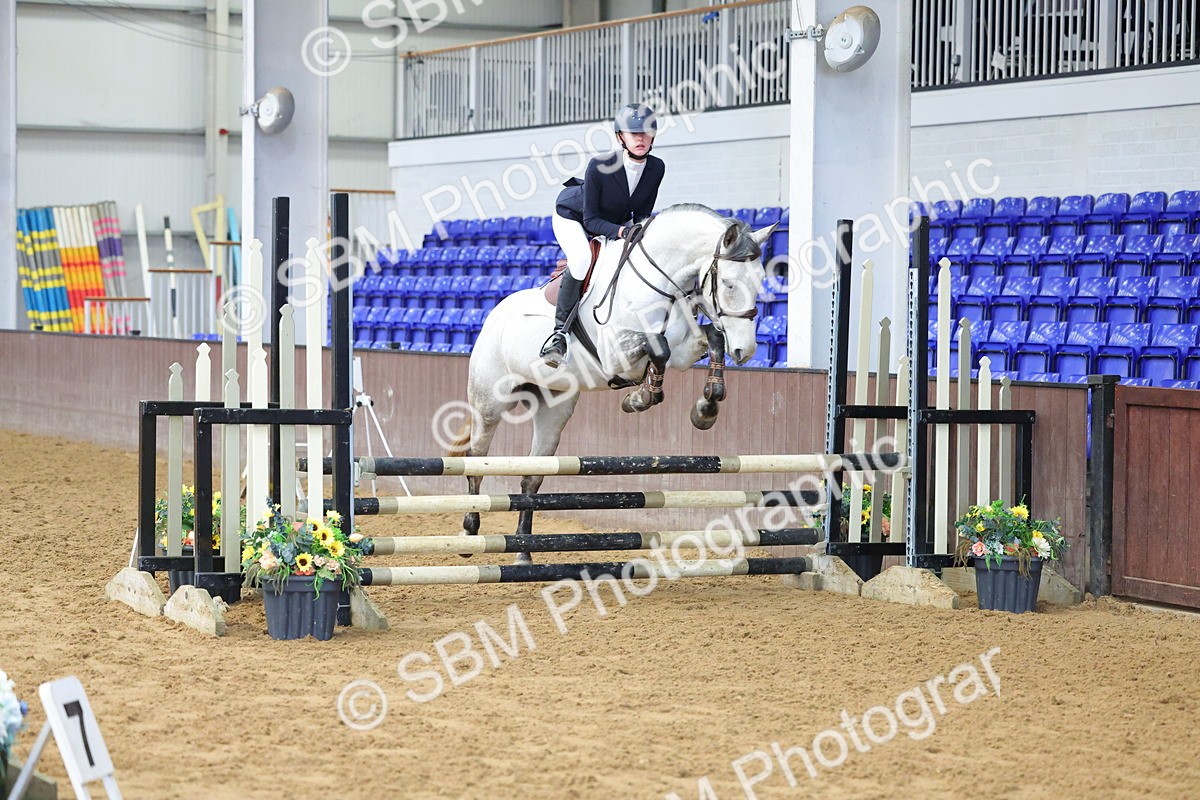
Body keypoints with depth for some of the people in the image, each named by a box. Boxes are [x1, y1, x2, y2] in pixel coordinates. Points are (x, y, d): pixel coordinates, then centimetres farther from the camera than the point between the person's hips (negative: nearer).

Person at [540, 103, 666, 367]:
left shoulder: (656, 168, -18)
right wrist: (619, 231, -43)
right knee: (583, 260, -34)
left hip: (617, 221, 6)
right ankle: (560, 332, -23)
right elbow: (591, 219, -27)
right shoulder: (599, 167, -33)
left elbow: (642, 214, -7)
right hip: (572, 216, -6)